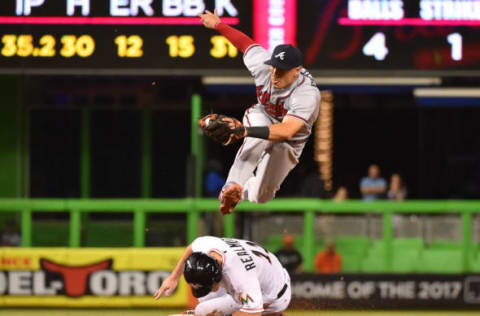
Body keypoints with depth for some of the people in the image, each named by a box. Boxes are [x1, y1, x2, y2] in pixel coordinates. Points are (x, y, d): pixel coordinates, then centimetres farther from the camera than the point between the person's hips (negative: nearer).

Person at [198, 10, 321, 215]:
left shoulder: (308, 94, -40)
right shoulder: (262, 65, -26)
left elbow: (285, 131, -52)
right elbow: (246, 43, -4)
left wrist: (245, 131, -64)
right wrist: (218, 24, 13)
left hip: (289, 141, -2)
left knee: (261, 197, -7)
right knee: (258, 141, -38)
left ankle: (243, 190, 25)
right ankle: (232, 186, -38)